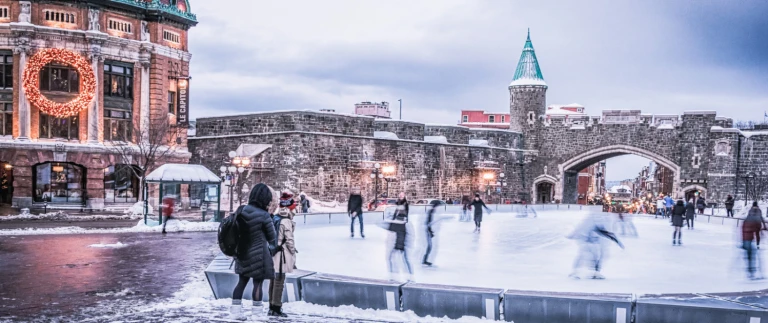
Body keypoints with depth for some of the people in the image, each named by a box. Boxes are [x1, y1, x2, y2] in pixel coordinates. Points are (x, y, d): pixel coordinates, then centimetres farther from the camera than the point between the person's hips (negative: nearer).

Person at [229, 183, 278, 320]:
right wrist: (271, 247, 12)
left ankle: (235, 311, 18)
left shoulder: (241, 210, -3)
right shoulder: (264, 215, -20)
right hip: (258, 255, -6)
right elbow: (272, 237, -7)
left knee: (242, 282, 16)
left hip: (242, 253, 6)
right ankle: (257, 313, 13)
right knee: (258, 283, 5)